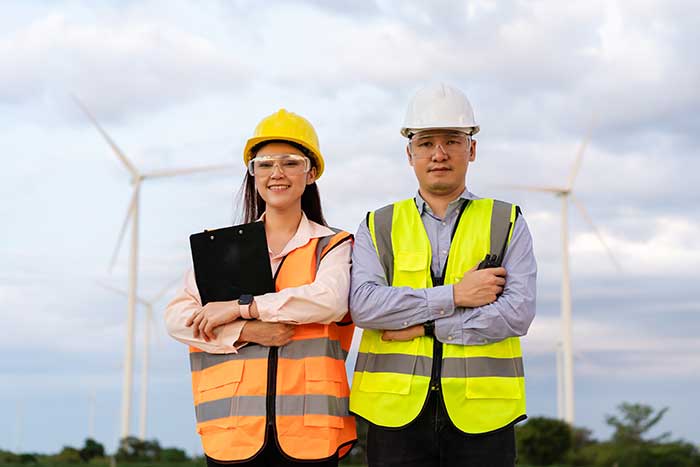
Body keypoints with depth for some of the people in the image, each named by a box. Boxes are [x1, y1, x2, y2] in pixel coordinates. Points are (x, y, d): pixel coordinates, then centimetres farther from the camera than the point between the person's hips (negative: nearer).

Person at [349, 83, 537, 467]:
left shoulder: (507, 224, 9)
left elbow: (518, 312, -5)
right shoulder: (377, 228, 11)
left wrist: (426, 326, -9)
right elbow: (363, 304, -6)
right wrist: (454, 296, -11)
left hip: (481, 415, 0)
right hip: (396, 412, 1)